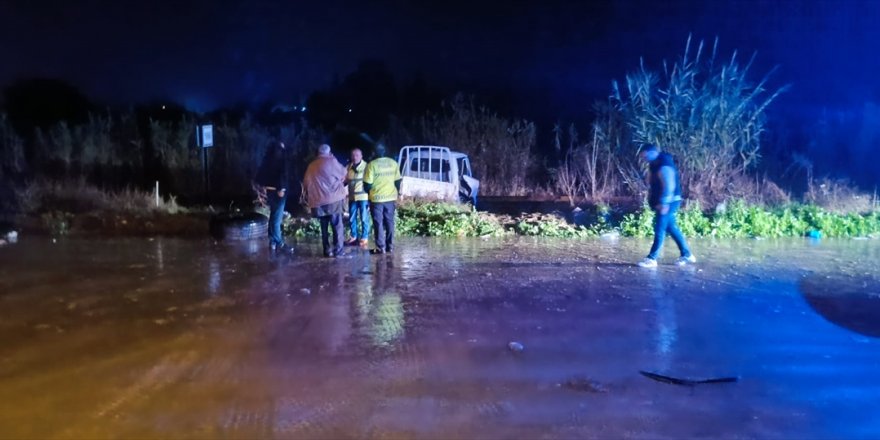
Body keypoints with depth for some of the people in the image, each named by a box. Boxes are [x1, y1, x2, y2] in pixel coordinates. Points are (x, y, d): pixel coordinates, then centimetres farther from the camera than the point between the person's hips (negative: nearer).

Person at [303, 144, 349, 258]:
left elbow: (306, 183, 17)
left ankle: (327, 250, 10)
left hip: (318, 201, 5)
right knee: (337, 225, -2)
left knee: (324, 227, 11)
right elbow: (343, 173, 8)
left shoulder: (311, 166, 14)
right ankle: (338, 250, -7)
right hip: (333, 199, -5)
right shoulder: (331, 161, -1)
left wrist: (309, 196, 27)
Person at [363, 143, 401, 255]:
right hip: (390, 198, 4)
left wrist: (368, 191, 12)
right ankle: (390, 246, 16)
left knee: (378, 223, 3)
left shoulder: (371, 164, -11)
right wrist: (396, 194, 19)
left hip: (376, 199, -4)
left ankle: (381, 247, 2)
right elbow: (397, 182, 6)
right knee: (389, 222, 13)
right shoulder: (393, 163, 2)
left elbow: (367, 184, -10)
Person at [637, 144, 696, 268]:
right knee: (671, 228, 14)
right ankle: (687, 254, 22)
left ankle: (652, 258, -5)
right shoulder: (655, 164, 10)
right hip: (663, 202, 10)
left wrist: (664, 203, -26)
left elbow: (669, 185, -25)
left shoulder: (664, 165, -21)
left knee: (660, 230, -8)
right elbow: (653, 184, 18)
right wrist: (655, 202, 16)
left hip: (668, 202, -10)